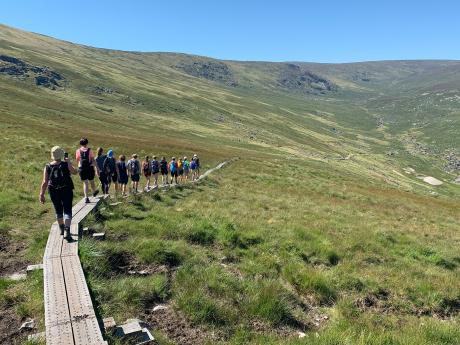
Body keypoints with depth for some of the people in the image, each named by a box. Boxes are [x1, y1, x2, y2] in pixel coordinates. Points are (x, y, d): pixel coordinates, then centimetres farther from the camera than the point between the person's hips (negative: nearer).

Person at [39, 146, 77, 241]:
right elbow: (75, 172, 4)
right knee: (67, 210, 1)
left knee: (58, 210, 20)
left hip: (53, 191, 3)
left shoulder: (47, 167, -5)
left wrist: (42, 194, 0)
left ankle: (62, 229, 35)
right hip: (66, 190, -2)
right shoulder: (66, 164, -11)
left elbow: (45, 182, -6)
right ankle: (67, 231, -14)